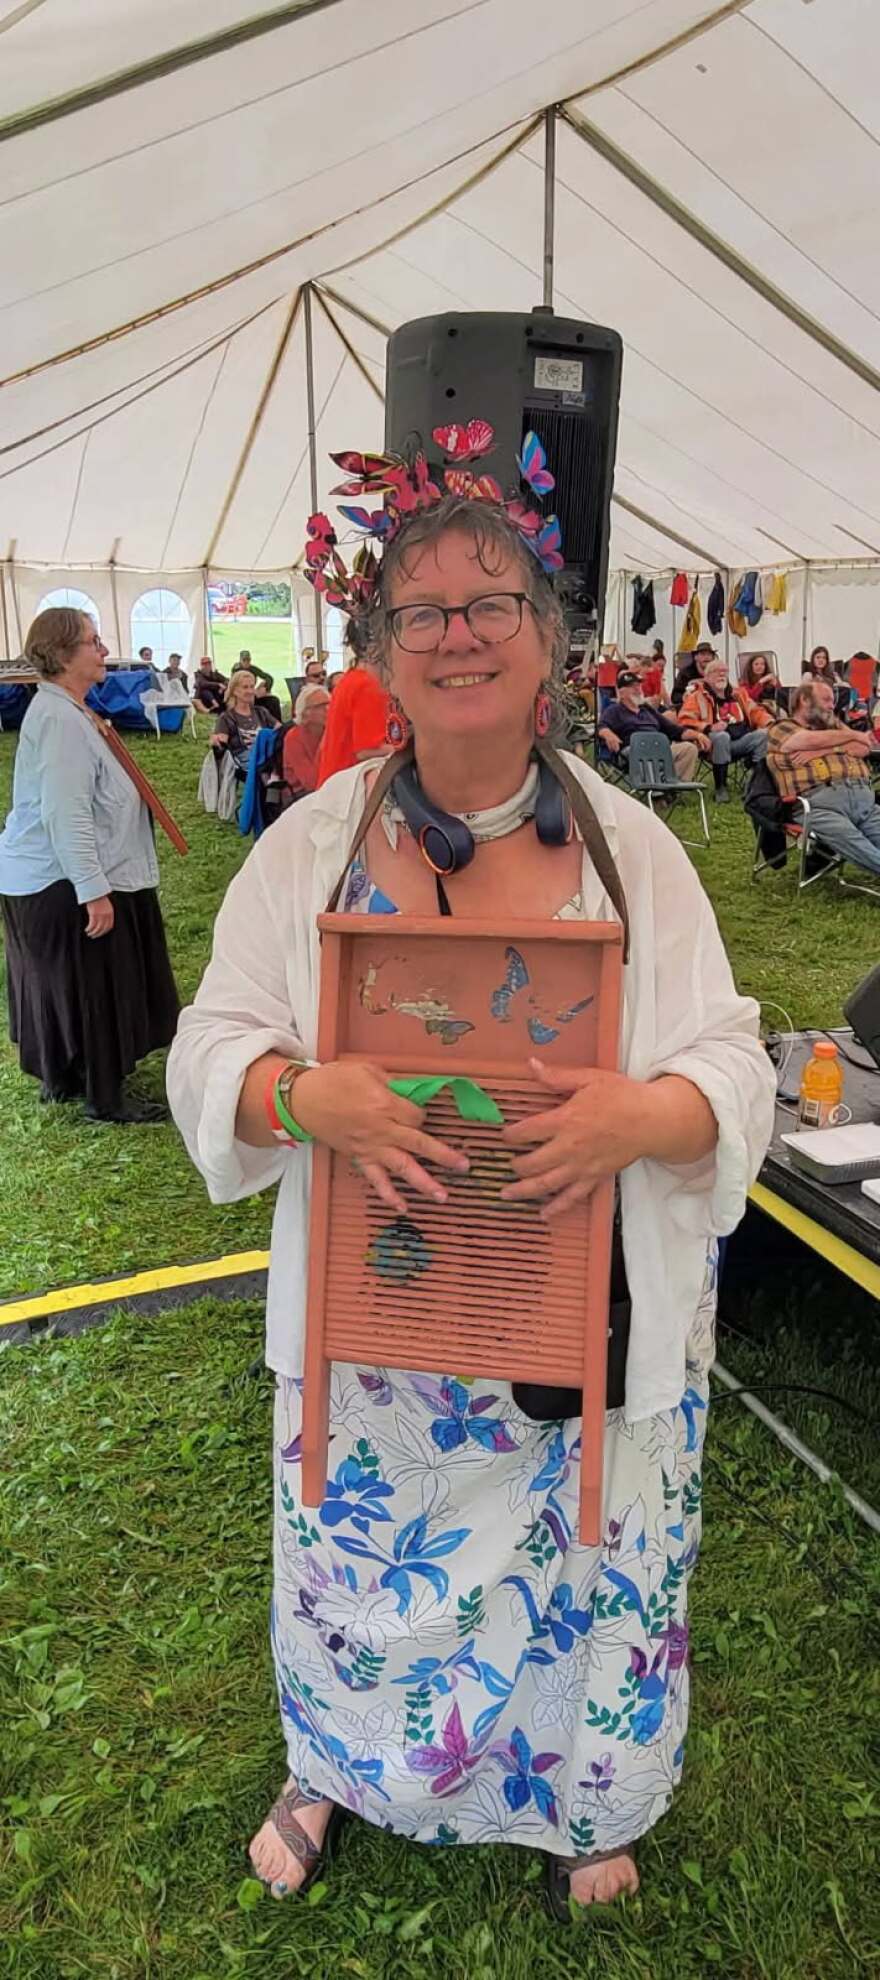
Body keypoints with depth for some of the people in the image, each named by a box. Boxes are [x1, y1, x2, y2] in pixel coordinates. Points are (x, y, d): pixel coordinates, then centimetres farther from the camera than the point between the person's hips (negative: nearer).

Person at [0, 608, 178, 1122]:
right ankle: (105, 1098, 12)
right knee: (91, 984, 0)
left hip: (51, 876, 10)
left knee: (63, 983, 19)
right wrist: (94, 891, -27)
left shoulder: (67, 711, 11)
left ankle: (62, 1077, 32)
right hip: (65, 883, -10)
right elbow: (65, 814, -27)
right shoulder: (60, 719, -21)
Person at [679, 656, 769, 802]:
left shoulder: (737, 693, 24)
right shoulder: (698, 696, 6)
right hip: (716, 742, -4)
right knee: (722, 736, -38)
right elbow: (686, 720, -6)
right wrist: (709, 727, -22)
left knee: (764, 734, -22)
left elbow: (755, 712, 26)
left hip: (743, 741, 4)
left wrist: (770, 723, 4)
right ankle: (720, 789, -28)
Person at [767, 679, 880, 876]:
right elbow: (814, 739, -4)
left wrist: (820, 751, 1)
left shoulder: (834, 724, 32)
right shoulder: (782, 729, 14)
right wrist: (854, 735, 14)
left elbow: (863, 748, 15)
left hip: (864, 797, 5)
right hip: (819, 803, -5)